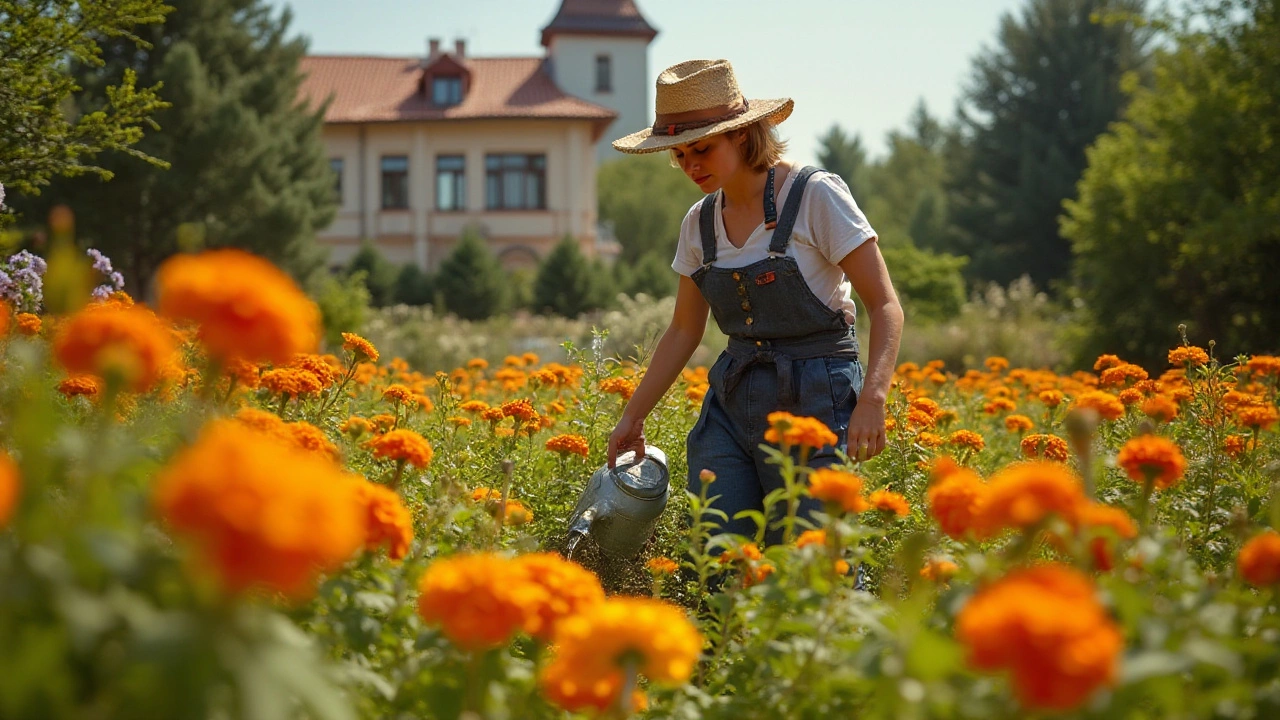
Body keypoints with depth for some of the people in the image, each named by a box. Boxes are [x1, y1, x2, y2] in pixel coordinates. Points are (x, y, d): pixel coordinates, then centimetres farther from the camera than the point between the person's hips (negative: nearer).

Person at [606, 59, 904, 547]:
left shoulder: (817, 196, -10)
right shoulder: (700, 223, 8)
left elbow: (885, 306, -12)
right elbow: (684, 331, 19)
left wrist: (872, 399, -26)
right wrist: (633, 417, 17)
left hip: (815, 404, -5)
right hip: (731, 405, 5)